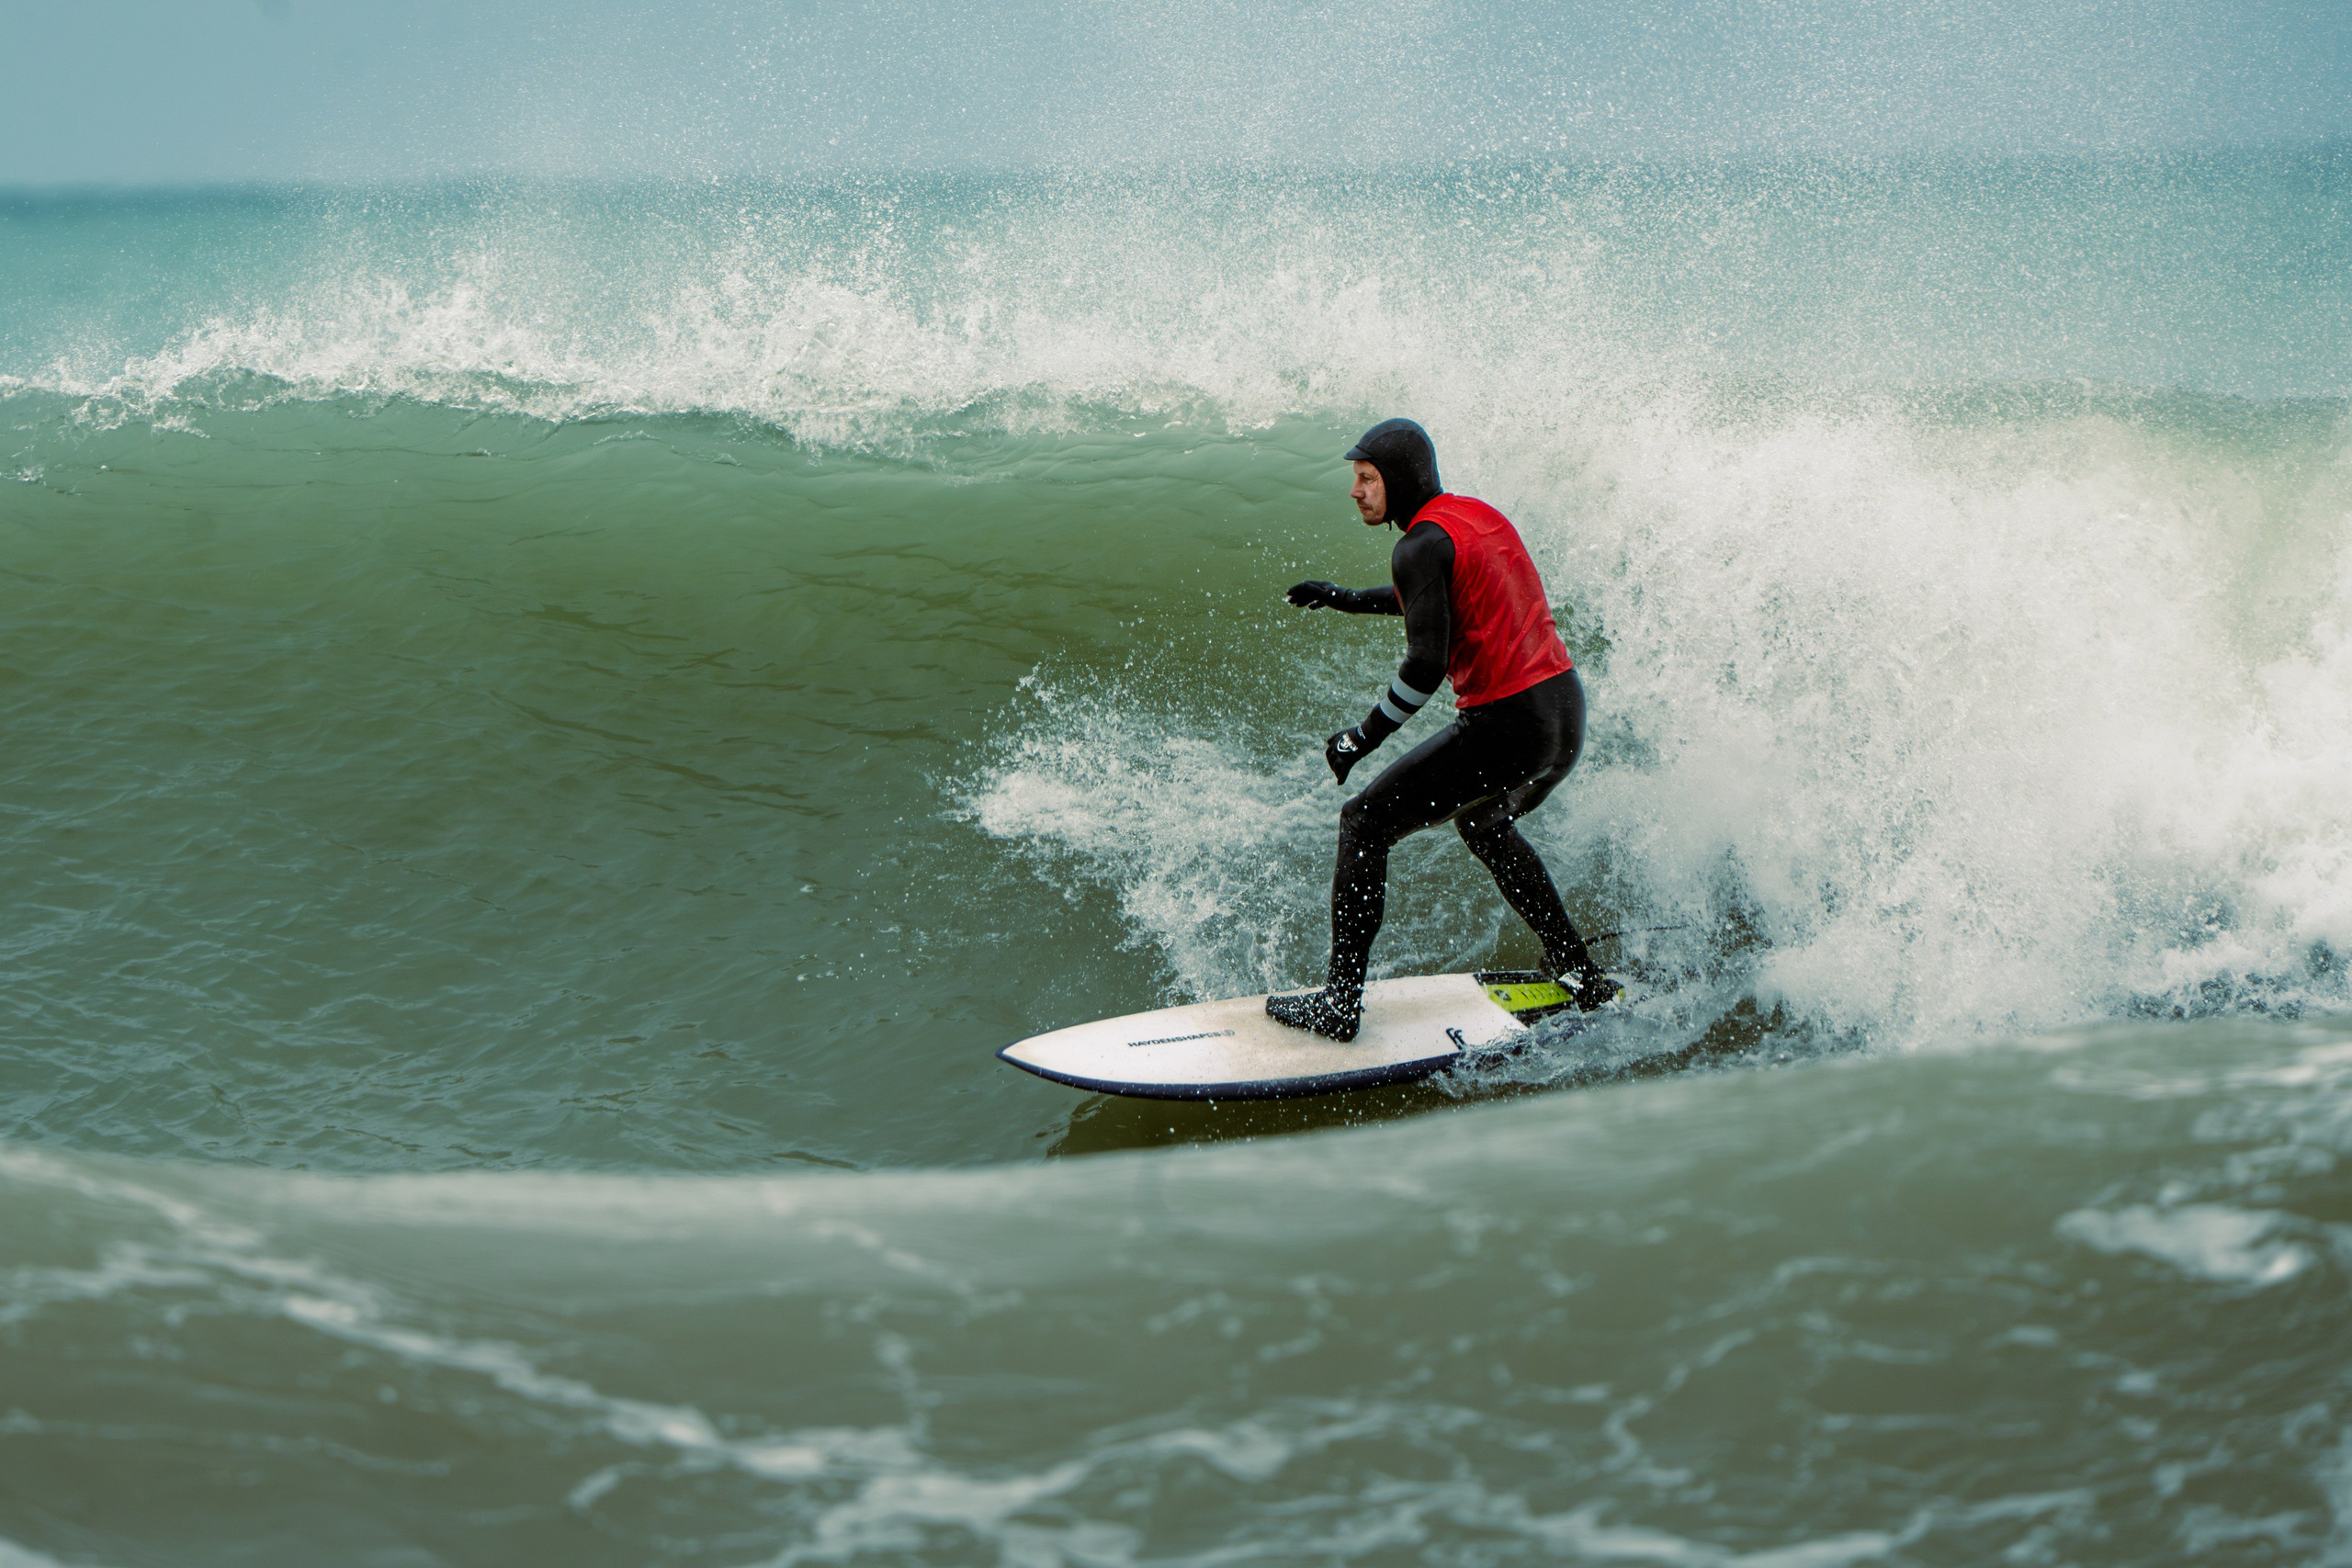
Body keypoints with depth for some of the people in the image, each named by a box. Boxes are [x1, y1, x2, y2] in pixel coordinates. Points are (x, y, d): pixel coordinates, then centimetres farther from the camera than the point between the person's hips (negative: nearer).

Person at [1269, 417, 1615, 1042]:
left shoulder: (1421, 546, -14)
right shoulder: (1481, 514, 14)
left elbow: (1426, 667, -21)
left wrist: (1361, 739, -11)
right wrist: (1354, 600, 33)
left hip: (1507, 727, -9)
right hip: (1568, 714, 9)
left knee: (1365, 822, 1)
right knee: (1484, 824, 35)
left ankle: (1340, 1002, 0)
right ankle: (1580, 975, 34)